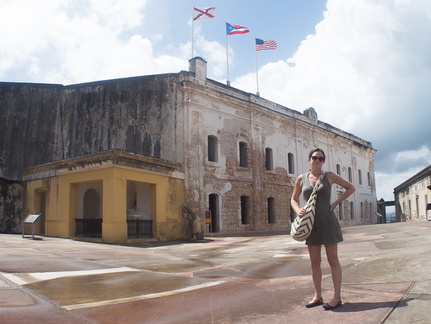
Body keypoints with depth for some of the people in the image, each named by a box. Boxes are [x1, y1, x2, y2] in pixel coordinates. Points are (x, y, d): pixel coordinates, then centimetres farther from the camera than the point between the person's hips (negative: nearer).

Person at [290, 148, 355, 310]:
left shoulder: (329, 176, 0)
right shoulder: (301, 179, 6)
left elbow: (351, 188, 7)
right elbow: (293, 199, 14)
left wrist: (335, 203, -3)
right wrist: (298, 210, -8)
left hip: (328, 222, -3)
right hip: (311, 223, 3)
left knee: (333, 260, 1)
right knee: (314, 262, 8)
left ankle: (337, 297, 8)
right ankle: (317, 296, 18)